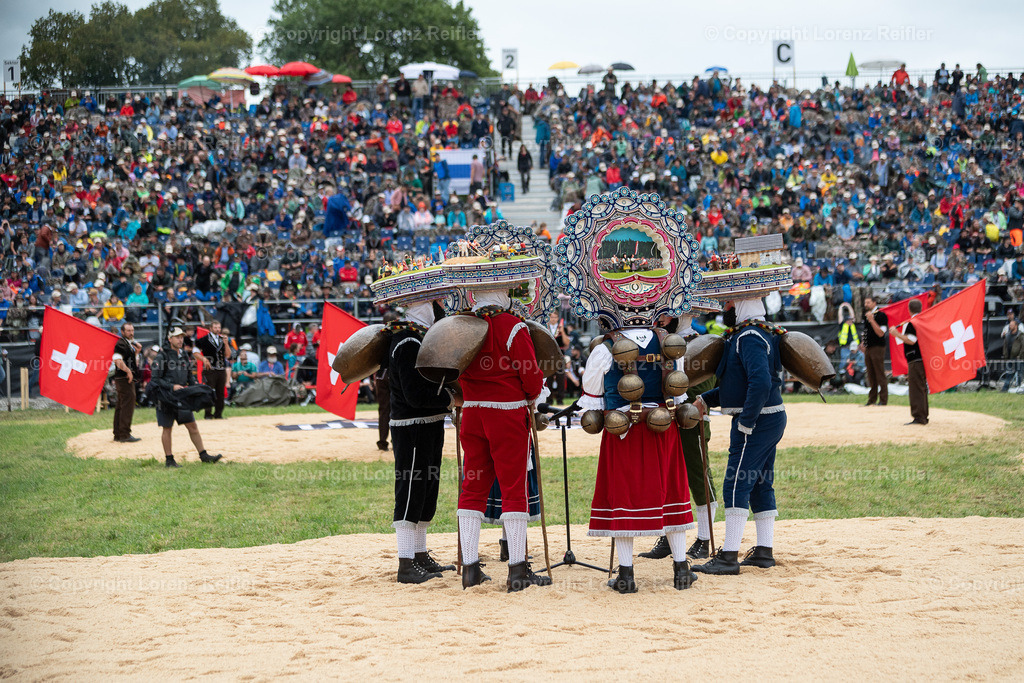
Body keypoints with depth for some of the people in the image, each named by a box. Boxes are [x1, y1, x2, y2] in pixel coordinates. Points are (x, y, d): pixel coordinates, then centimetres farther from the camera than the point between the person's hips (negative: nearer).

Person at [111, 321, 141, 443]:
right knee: (128, 406, -11)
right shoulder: (121, 344, -11)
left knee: (121, 407, 13)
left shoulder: (131, 344, 20)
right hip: (124, 378, -10)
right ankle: (124, 435, -12)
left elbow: (134, 363, 23)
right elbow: (117, 360, -24)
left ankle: (118, 435, 19)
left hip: (129, 379, 10)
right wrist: (128, 371, -22)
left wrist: (137, 352, 9)